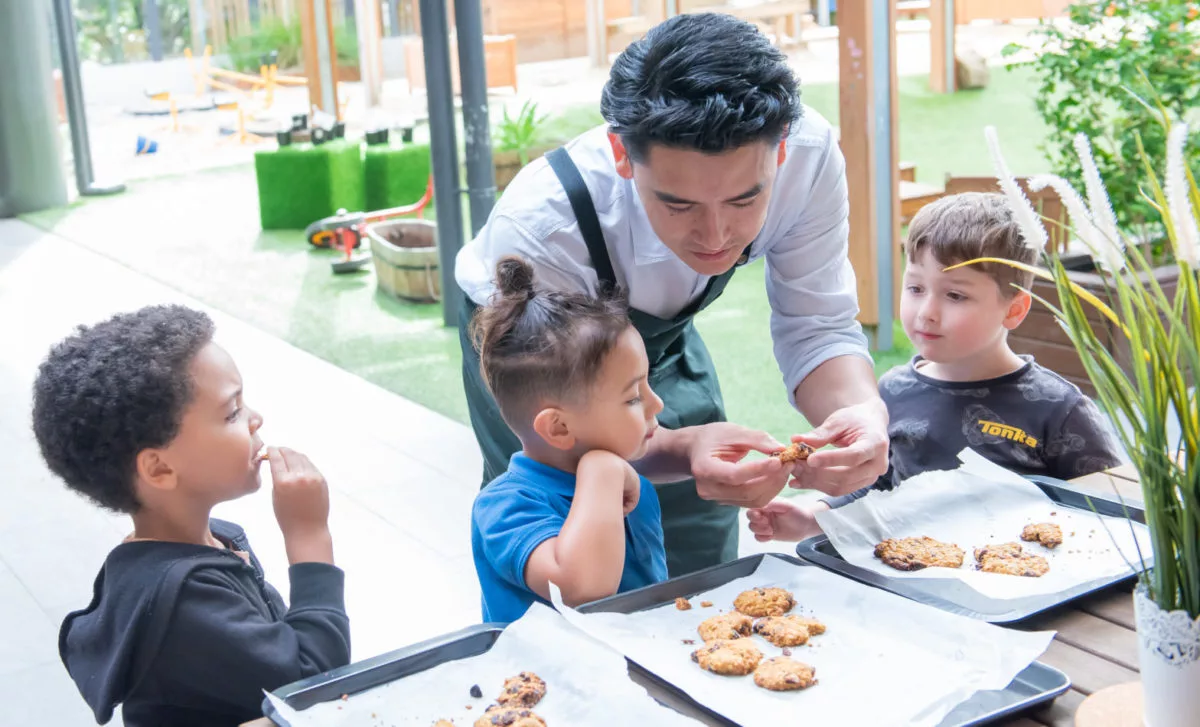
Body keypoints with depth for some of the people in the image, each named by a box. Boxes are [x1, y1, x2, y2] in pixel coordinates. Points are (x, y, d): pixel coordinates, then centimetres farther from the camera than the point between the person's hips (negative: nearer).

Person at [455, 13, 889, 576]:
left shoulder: (809, 152, -33)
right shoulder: (536, 226, -43)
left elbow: (817, 329, -22)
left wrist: (863, 410, -45)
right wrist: (685, 451, -56)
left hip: (658, 330, 3)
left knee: (706, 570, 8)